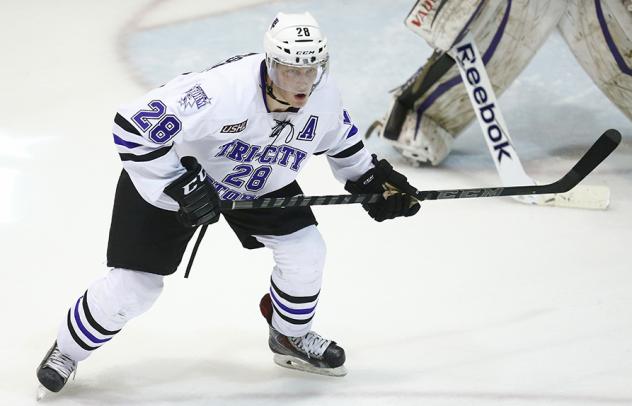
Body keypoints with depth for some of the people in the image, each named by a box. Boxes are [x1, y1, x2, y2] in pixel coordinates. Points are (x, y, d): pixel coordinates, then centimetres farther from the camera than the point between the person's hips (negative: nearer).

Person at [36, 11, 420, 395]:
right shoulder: (221, 89, -41)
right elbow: (132, 125, -38)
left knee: (304, 249, -7)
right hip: (171, 175, -5)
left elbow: (341, 137, 6)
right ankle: (68, 349, 21)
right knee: (134, 285, -6)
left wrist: (374, 178, 3)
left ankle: (291, 337, 22)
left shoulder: (323, 95, -20)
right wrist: (180, 186, -36)